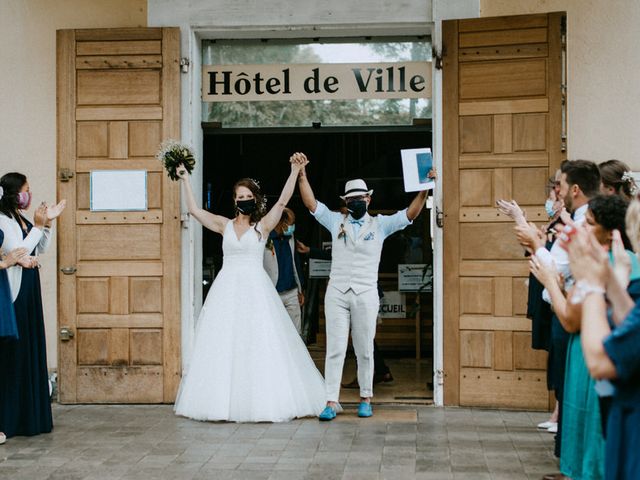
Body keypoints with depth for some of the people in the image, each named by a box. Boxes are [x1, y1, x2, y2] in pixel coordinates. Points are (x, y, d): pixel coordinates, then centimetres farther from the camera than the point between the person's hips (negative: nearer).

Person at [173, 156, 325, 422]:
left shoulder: (263, 226, 6)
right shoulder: (225, 225, 12)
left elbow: (282, 201, -4)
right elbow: (194, 210, 11)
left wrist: (294, 172, -11)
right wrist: (185, 179, 12)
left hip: (255, 288, -2)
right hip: (227, 288, 2)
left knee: (259, 344, -5)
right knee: (224, 345, 1)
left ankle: (263, 401, -1)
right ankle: (227, 401, 5)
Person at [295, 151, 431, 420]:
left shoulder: (380, 224, 7)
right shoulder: (336, 221, 10)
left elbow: (411, 213, -2)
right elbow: (311, 203, 2)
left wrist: (425, 189, -15)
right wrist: (301, 173, -8)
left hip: (366, 295, -1)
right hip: (337, 294, 1)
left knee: (365, 350, 6)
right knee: (335, 349, -2)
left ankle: (365, 399, 18)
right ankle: (331, 402, -1)